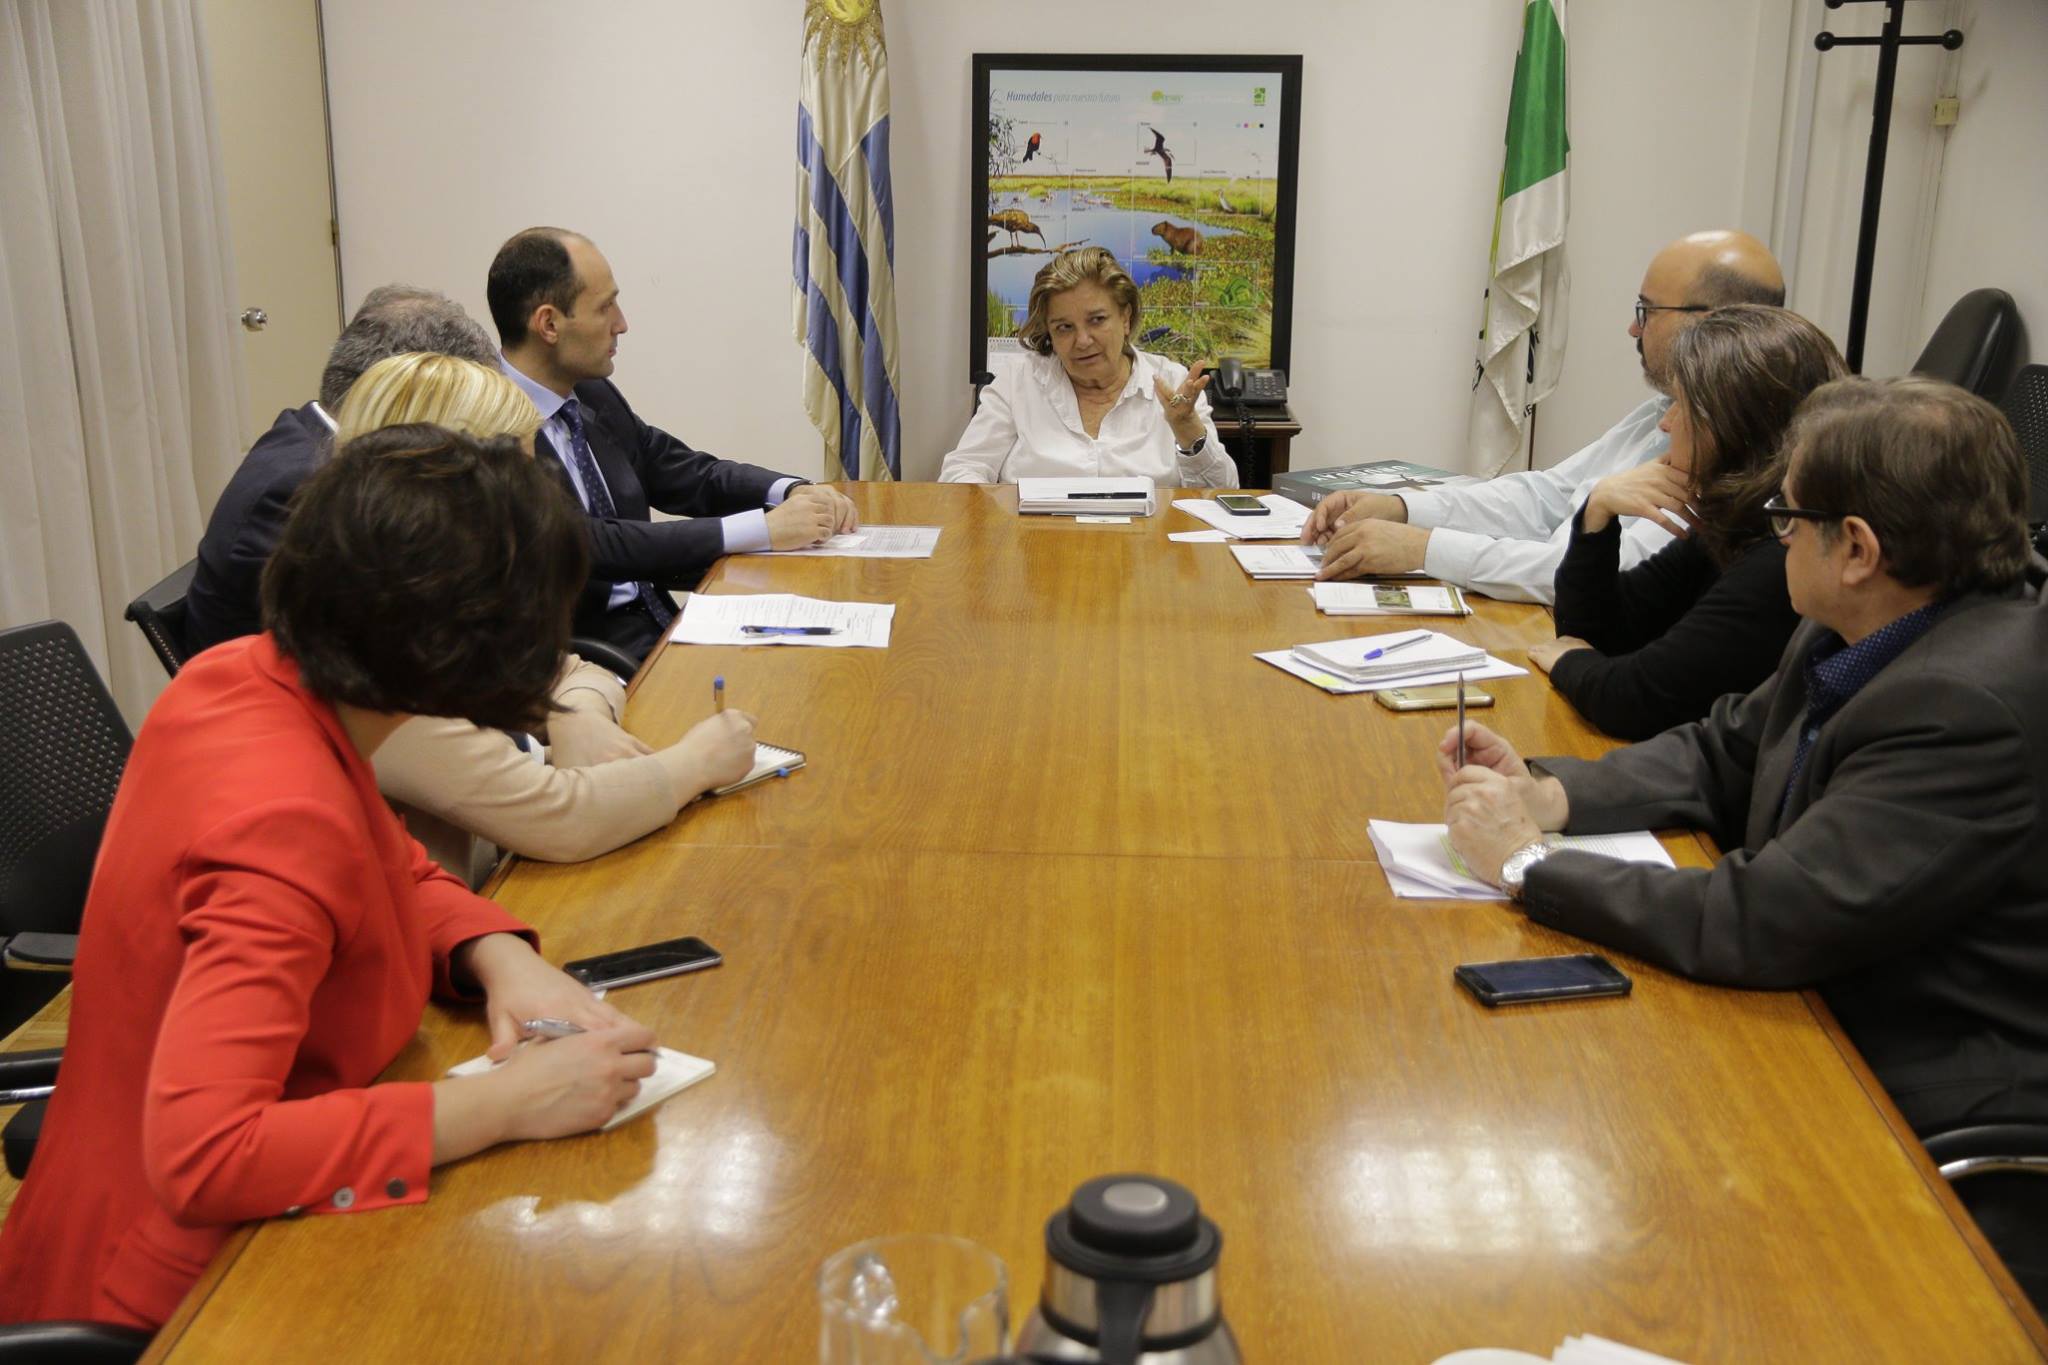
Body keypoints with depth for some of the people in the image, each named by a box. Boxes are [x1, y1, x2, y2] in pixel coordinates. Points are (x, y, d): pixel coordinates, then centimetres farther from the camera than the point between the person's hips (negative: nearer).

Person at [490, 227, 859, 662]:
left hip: (659, 619, 8)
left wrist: (793, 492, -1)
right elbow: (592, 546, -23)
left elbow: (690, 474, 19)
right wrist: (762, 529, -20)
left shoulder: (594, 396, 10)